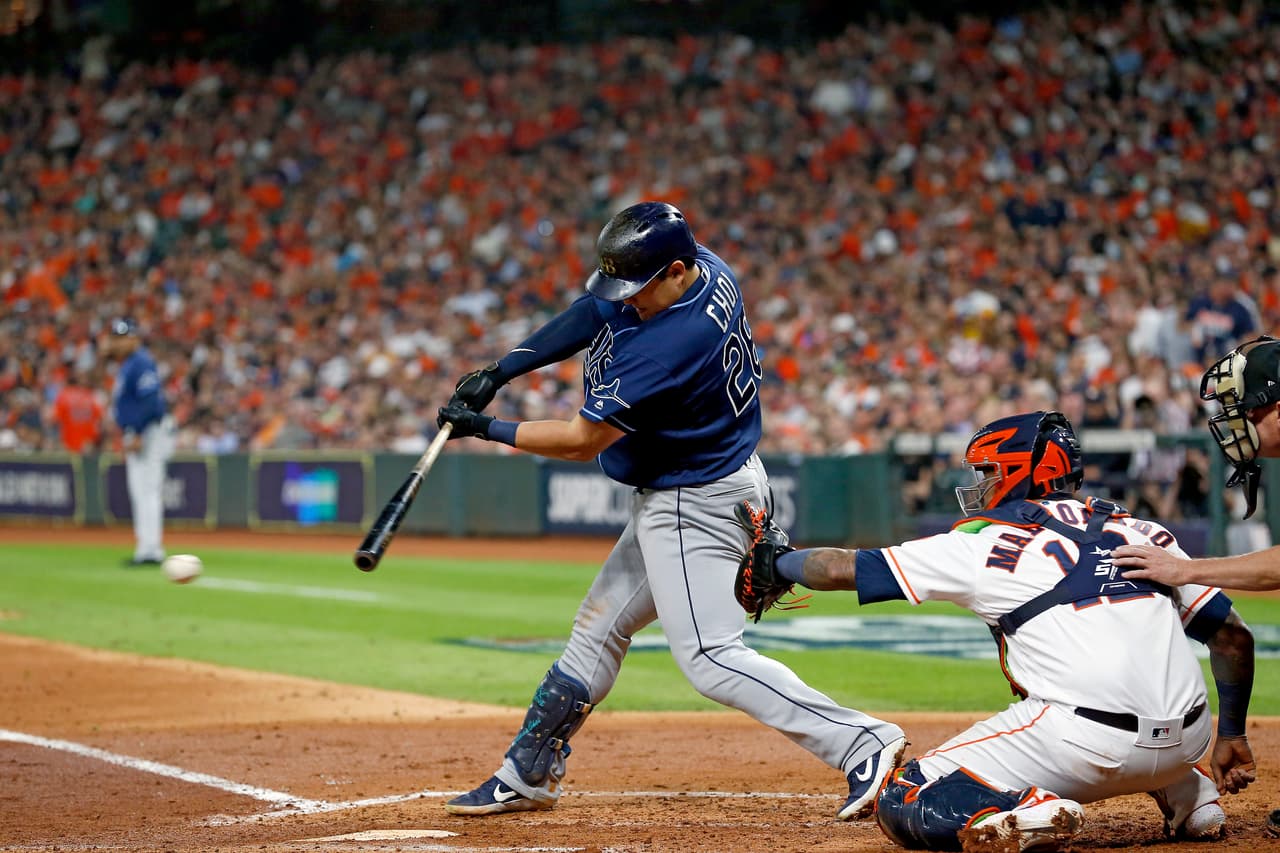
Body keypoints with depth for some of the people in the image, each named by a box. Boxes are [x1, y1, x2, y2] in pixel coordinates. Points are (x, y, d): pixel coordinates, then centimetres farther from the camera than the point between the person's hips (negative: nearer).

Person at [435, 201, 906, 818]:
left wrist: (483, 429, -12)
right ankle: (527, 776, 30)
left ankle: (863, 745, -16)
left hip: (697, 509, -10)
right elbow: (590, 314, 8)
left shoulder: (675, 342, -31)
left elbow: (581, 442, -23)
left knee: (709, 657, -14)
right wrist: (499, 372, -1)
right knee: (597, 629, 18)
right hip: (669, 500, 10)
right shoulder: (706, 269, -5)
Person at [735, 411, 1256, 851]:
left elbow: (842, 568, 13)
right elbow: (1235, 638, 16)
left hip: (1085, 744, -6)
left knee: (902, 806, 4)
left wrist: (773, 565, 31)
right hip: (1186, 742, 6)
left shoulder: (985, 545, 7)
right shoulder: (1144, 534, 18)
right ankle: (1187, 793, 19)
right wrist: (1231, 736, 27)